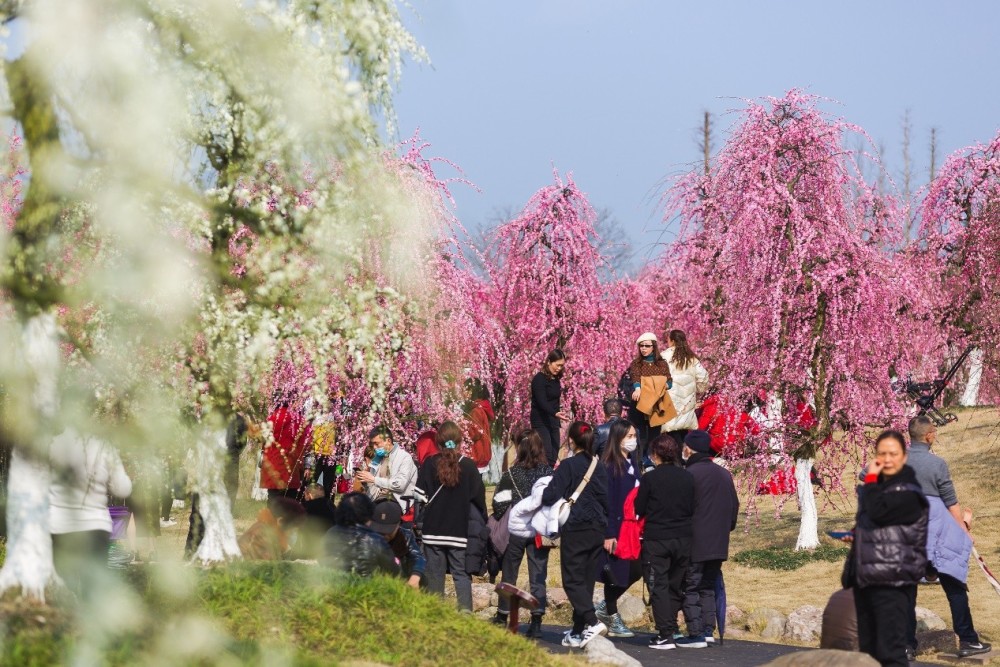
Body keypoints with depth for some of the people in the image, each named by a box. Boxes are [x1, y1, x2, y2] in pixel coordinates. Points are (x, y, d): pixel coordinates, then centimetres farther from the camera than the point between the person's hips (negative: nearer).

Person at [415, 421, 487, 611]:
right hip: (461, 530, 0)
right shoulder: (468, 465, -6)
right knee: (462, 574, 3)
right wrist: (482, 522, 13)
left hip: (433, 529, 0)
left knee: (434, 575, 8)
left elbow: (420, 495, -7)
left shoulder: (429, 464, -6)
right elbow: (479, 497, -1)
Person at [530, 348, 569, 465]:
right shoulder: (539, 379, -13)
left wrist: (557, 418, 14)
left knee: (554, 458, 2)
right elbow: (542, 402, -24)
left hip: (553, 422, 8)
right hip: (541, 421, -8)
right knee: (546, 456, -17)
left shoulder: (556, 379, 11)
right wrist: (555, 413, -39)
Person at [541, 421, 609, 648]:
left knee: (573, 580, -3)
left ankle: (592, 622, -23)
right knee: (587, 580, 10)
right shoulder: (600, 467, 7)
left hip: (575, 529, -6)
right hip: (597, 530, 6)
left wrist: (540, 496, 7)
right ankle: (577, 632, 14)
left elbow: (550, 496, -16)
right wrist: (607, 532, 19)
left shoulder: (568, 466, -10)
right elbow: (607, 500, 11)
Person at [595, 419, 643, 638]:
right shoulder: (610, 466, -13)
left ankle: (606, 608, 26)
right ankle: (612, 618, 14)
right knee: (616, 573, 1)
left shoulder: (633, 465, 11)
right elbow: (607, 502, -16)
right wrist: (608, 534, -18)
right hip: (616, 528, -8)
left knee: (635, 570, 9)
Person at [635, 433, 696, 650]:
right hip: (683, 539, 4)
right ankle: (672, 629, 17)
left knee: (659, 586, -1)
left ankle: (665, 634, -7)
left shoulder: (649, 478, -11)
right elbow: (693, 509, 8)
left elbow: (639, 510, -4)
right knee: (675, 586, 14)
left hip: (656, 540, -4)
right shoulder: (687, 477, 1)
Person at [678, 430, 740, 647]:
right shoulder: (724, 474, 10)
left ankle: (696, 634, -5)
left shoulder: (690, 474, -13)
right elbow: (734, 506, 14)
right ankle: (708, 630, 13)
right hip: (718, 544, 7)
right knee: (708, 588, 16)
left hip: (694, 544, -7)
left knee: (691, 589, -1)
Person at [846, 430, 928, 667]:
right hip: (865, 578, 9)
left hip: (893, 582, -9)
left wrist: (870, 479, -11)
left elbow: (878, 512, -24)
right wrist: (854, 536, 12)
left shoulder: (908, 492, -10)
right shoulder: (878, 486, 17)